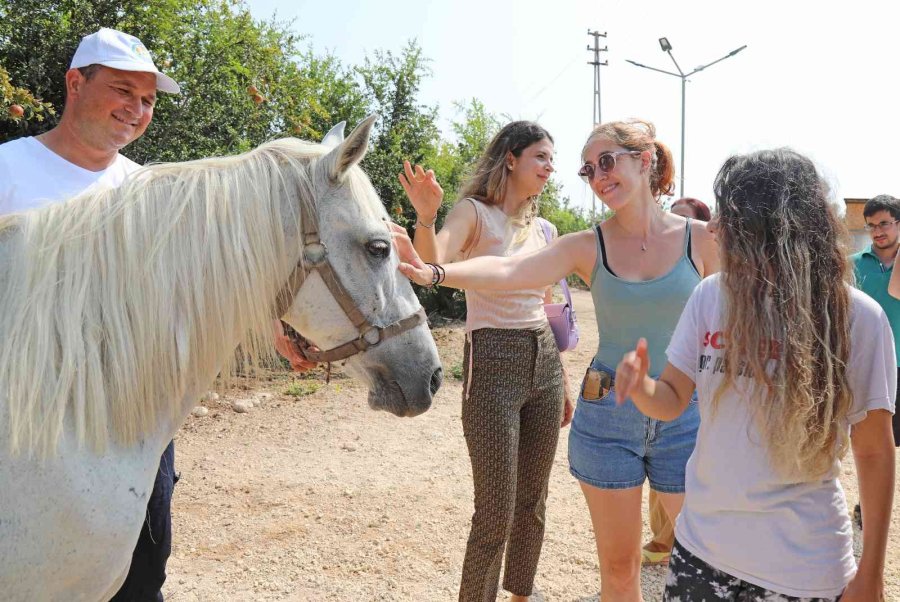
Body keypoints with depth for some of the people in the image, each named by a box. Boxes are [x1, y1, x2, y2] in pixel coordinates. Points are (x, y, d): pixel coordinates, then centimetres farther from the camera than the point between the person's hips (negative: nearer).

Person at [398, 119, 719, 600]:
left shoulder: (699, 239, -3)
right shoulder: (588, 247, -3)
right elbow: (506, 271, -18)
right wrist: (432, 272, -35)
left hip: (683, 419, 0)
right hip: (607, 418, 0)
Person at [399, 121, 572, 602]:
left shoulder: (537, 228, 14)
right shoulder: (474, 212, -6)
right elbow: (431, 260, -26)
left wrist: (563, 383, 21)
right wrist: (425, 218, -46)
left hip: (545, 363, 7)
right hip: (493, 364, -7)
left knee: (533, 503, 16)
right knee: (496, 513, -3)